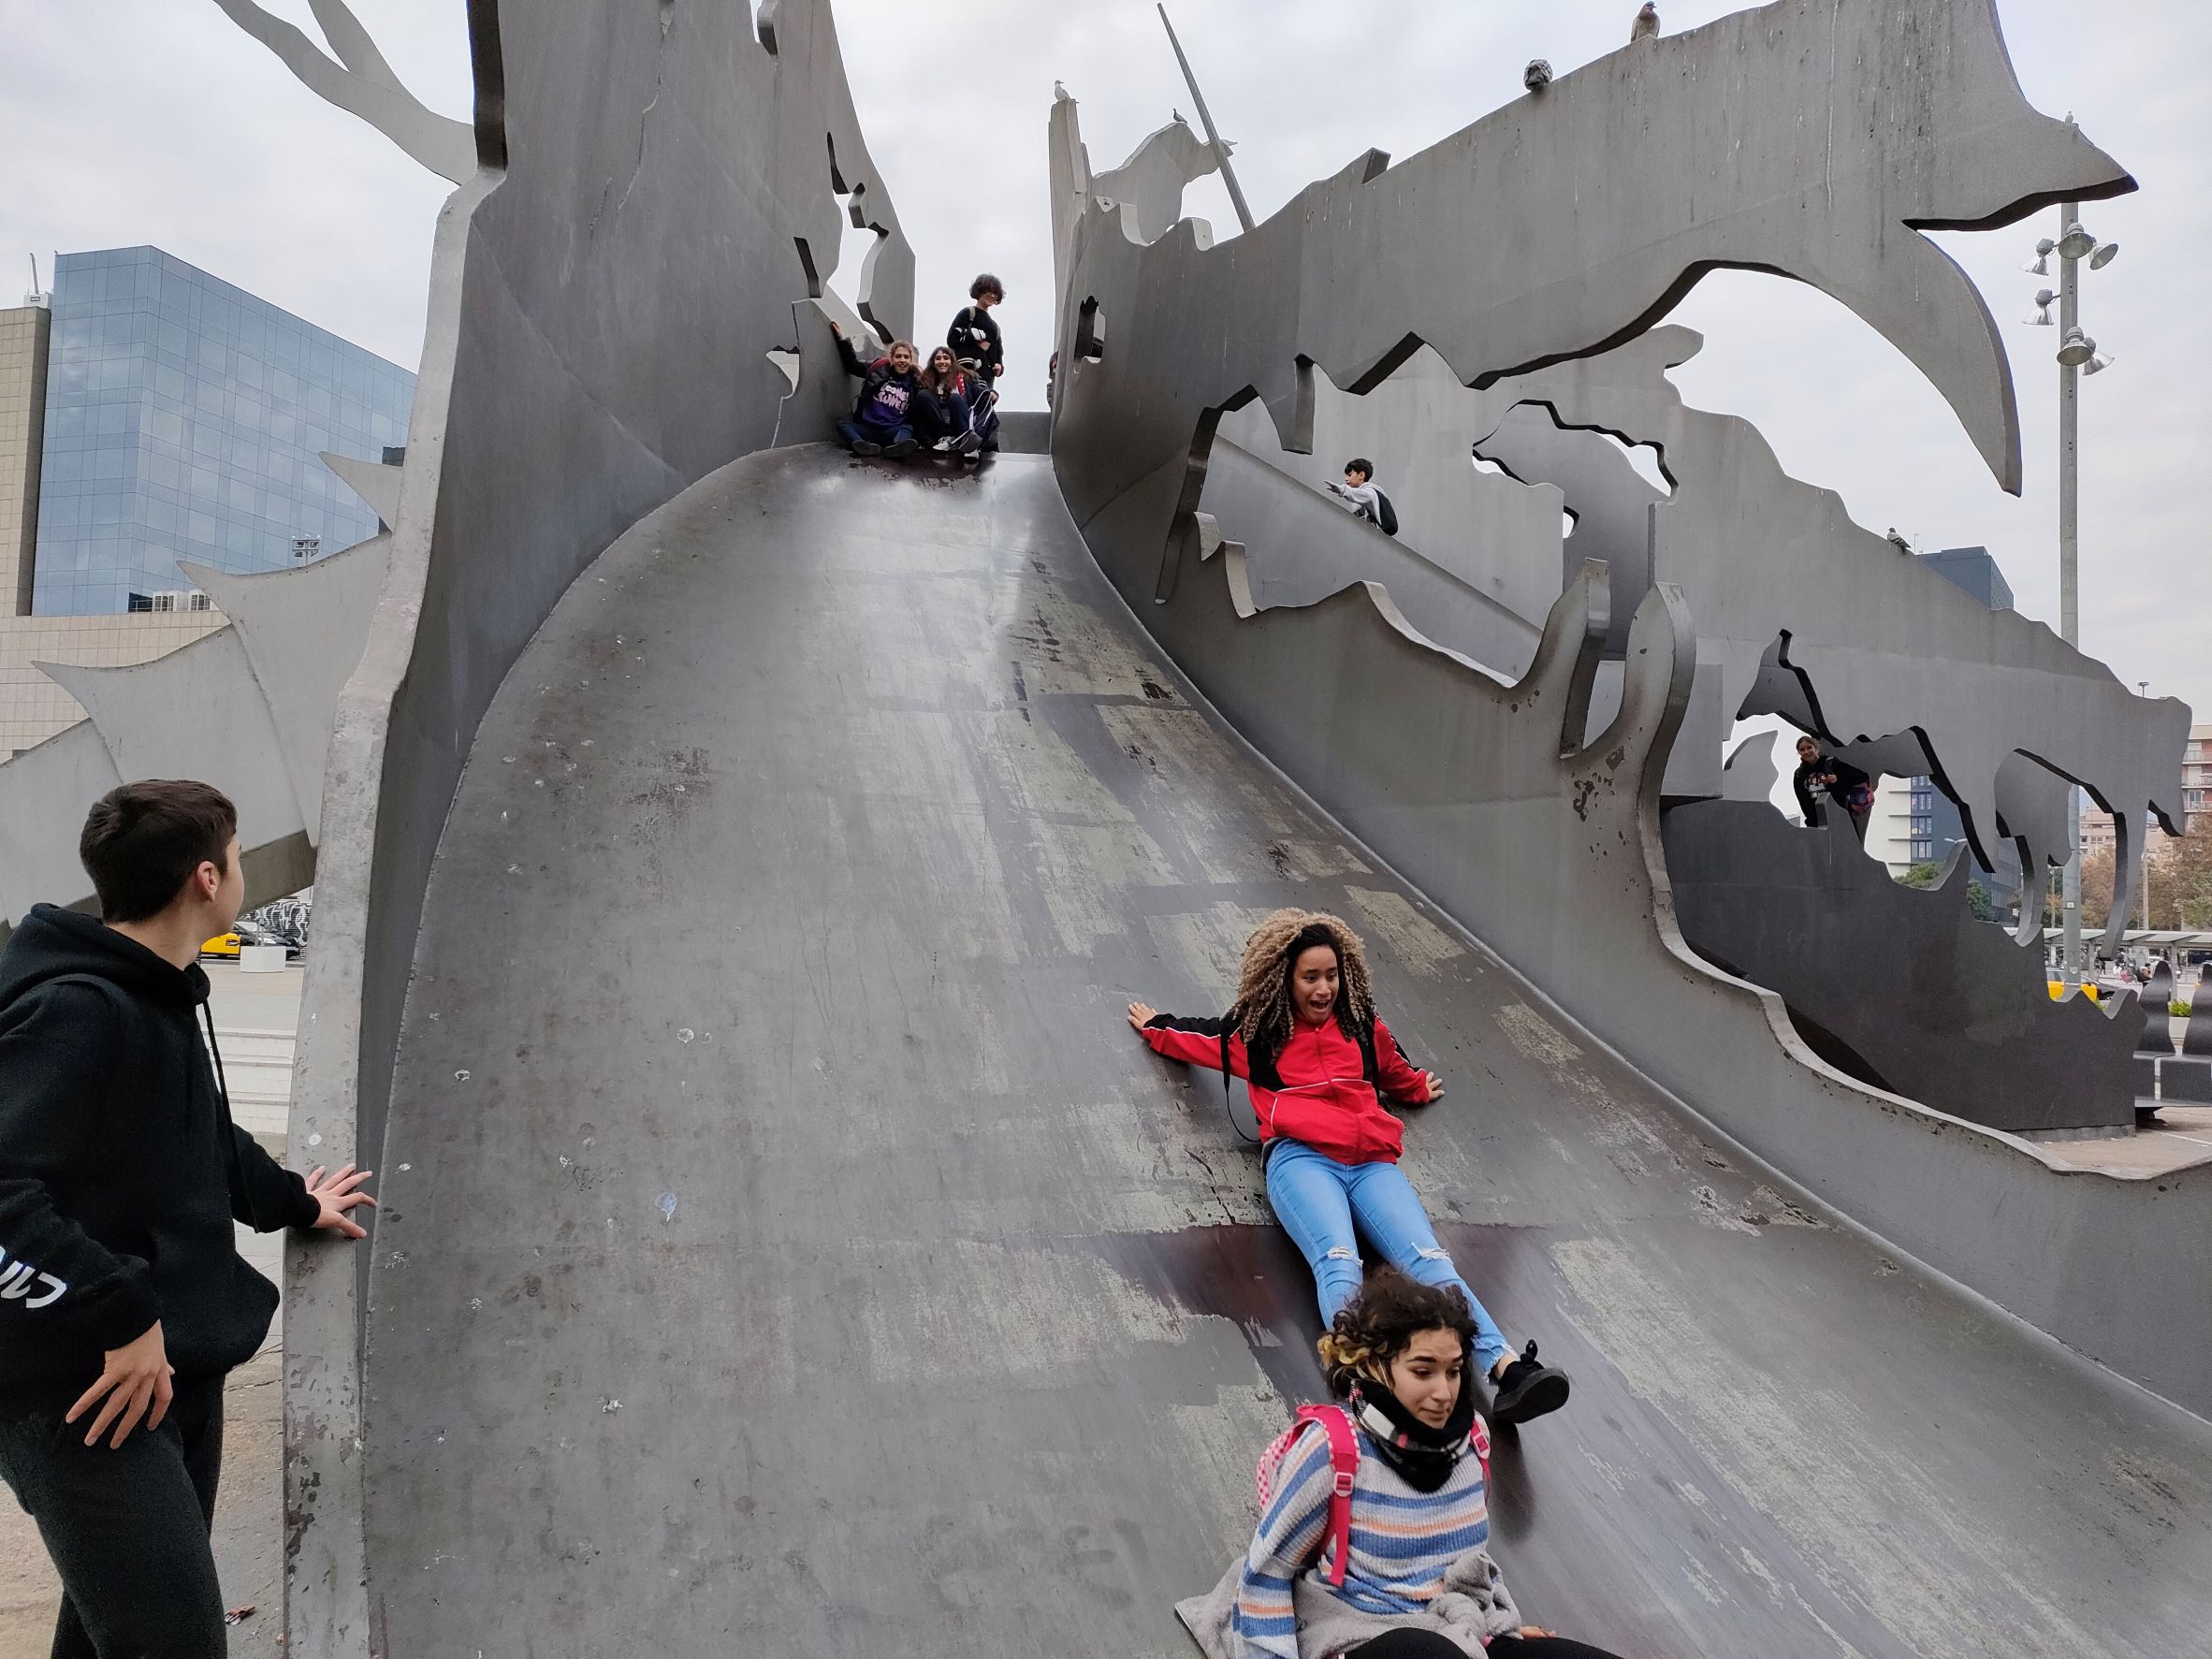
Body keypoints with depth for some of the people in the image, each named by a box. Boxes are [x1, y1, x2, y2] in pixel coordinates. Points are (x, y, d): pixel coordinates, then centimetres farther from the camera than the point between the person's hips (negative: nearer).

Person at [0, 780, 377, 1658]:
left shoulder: (161, 998, 10)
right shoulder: (73, 1011, -23)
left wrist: (294, 1202, 35)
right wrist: (119, 1315, -26)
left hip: (179, 1368, 10)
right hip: (88, 1390, -10)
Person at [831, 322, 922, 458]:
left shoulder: (916, 381, 8)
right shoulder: (879, 369, 9)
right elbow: (853, 365, 20)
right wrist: (842, 340, 14)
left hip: (893, 431, -2)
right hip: (868, 427, 2)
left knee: (907, 429, -32)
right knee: (842, 424, -21)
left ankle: (897, 447, -71)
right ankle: (864, 445, -56)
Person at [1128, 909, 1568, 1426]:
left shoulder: (1362, 1025, 26)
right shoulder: (1255, 1030, 21)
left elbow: (1397, 1074, 47)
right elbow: (1193, 1038, 40)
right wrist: (1152, 1025, 56)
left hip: (1372, 1162, 3)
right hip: (1301, 1159, -2)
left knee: (1428, 1258, -26)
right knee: (1339, 1263, -34)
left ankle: (1509, 1371, -46)